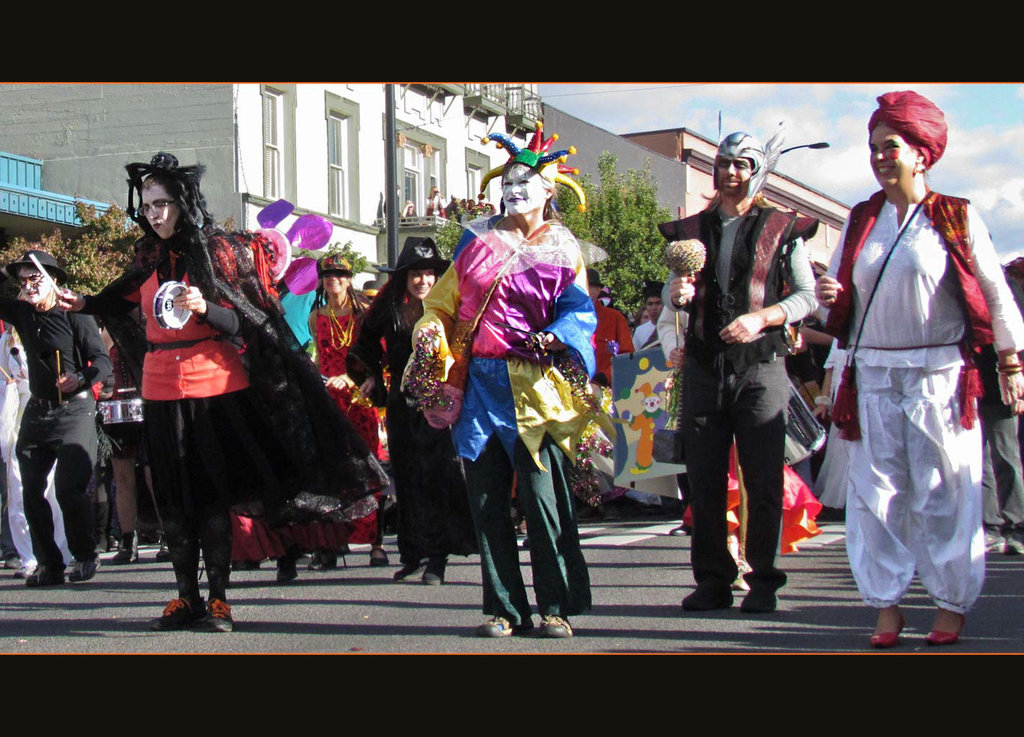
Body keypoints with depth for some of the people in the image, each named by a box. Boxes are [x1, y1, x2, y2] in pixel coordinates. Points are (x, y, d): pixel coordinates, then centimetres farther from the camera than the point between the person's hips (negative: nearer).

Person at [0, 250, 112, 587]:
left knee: (69, 488, -13)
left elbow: (102, 361, -12)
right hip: (37, 412, 6)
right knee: (31, 489, 1)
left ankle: (86, 556, 5)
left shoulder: (75, 315, -8)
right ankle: (48, 563, 9)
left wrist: (80, 378, -31)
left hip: (75, 410, -6)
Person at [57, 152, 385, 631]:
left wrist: (205, 308, -22)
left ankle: (218, 600, 2)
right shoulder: (148, 257, 9)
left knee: (212, 492, -4)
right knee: (173, 496, 6)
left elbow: (244, 324, -6)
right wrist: (84, 304, 11)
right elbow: (123, 302, 26)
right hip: (161, 388, 4)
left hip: (214, 385, -4)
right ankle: (185, 598, 14)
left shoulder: (222, 251, -4)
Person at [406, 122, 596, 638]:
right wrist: (431, 330, -2)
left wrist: (556, 338, -22)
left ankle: (557, 607, 2)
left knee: (542, 497, -8)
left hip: (533, 387, -3)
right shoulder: (478, 239, 14)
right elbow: (444, 298, 18)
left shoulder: (560, 249, 7)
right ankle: (505, 609, 10)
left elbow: (579, 310, -1)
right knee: (487, 500, 3)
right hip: (480, 382, 3)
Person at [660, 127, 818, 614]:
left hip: (760, 367, -3)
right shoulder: (692, 230, 14)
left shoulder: (781, 230, 4)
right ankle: (713, 581, 11)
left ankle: (763, 580, 5)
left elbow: (807, 295, 2)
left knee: (763, 482, -5)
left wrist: (762, 317, -14)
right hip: (704, 368, 3)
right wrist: (675, 293, -4)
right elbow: (673, 294, 20)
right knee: (704, 482, 3)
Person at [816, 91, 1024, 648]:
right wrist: (829, 294, -5)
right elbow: (841, 287, 19)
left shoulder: (957, 218, -2)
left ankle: (951, 606, 10)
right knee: (876, 492, 2)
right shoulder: (861, 221, 11)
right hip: (873, 377, 4)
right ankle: (886, 606, 9)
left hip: (938, 377, -4)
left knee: (943, 494, -1)